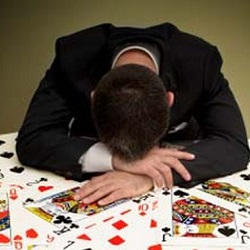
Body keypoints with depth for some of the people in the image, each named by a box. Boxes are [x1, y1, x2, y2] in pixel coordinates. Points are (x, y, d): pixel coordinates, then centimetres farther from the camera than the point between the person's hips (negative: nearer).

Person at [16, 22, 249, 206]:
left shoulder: (199, 62, -30)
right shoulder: (73, 58, -30)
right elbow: (30, 141, -31)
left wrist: (149, 177, -46)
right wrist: (114, 159, -46)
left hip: (174, 158, -1)